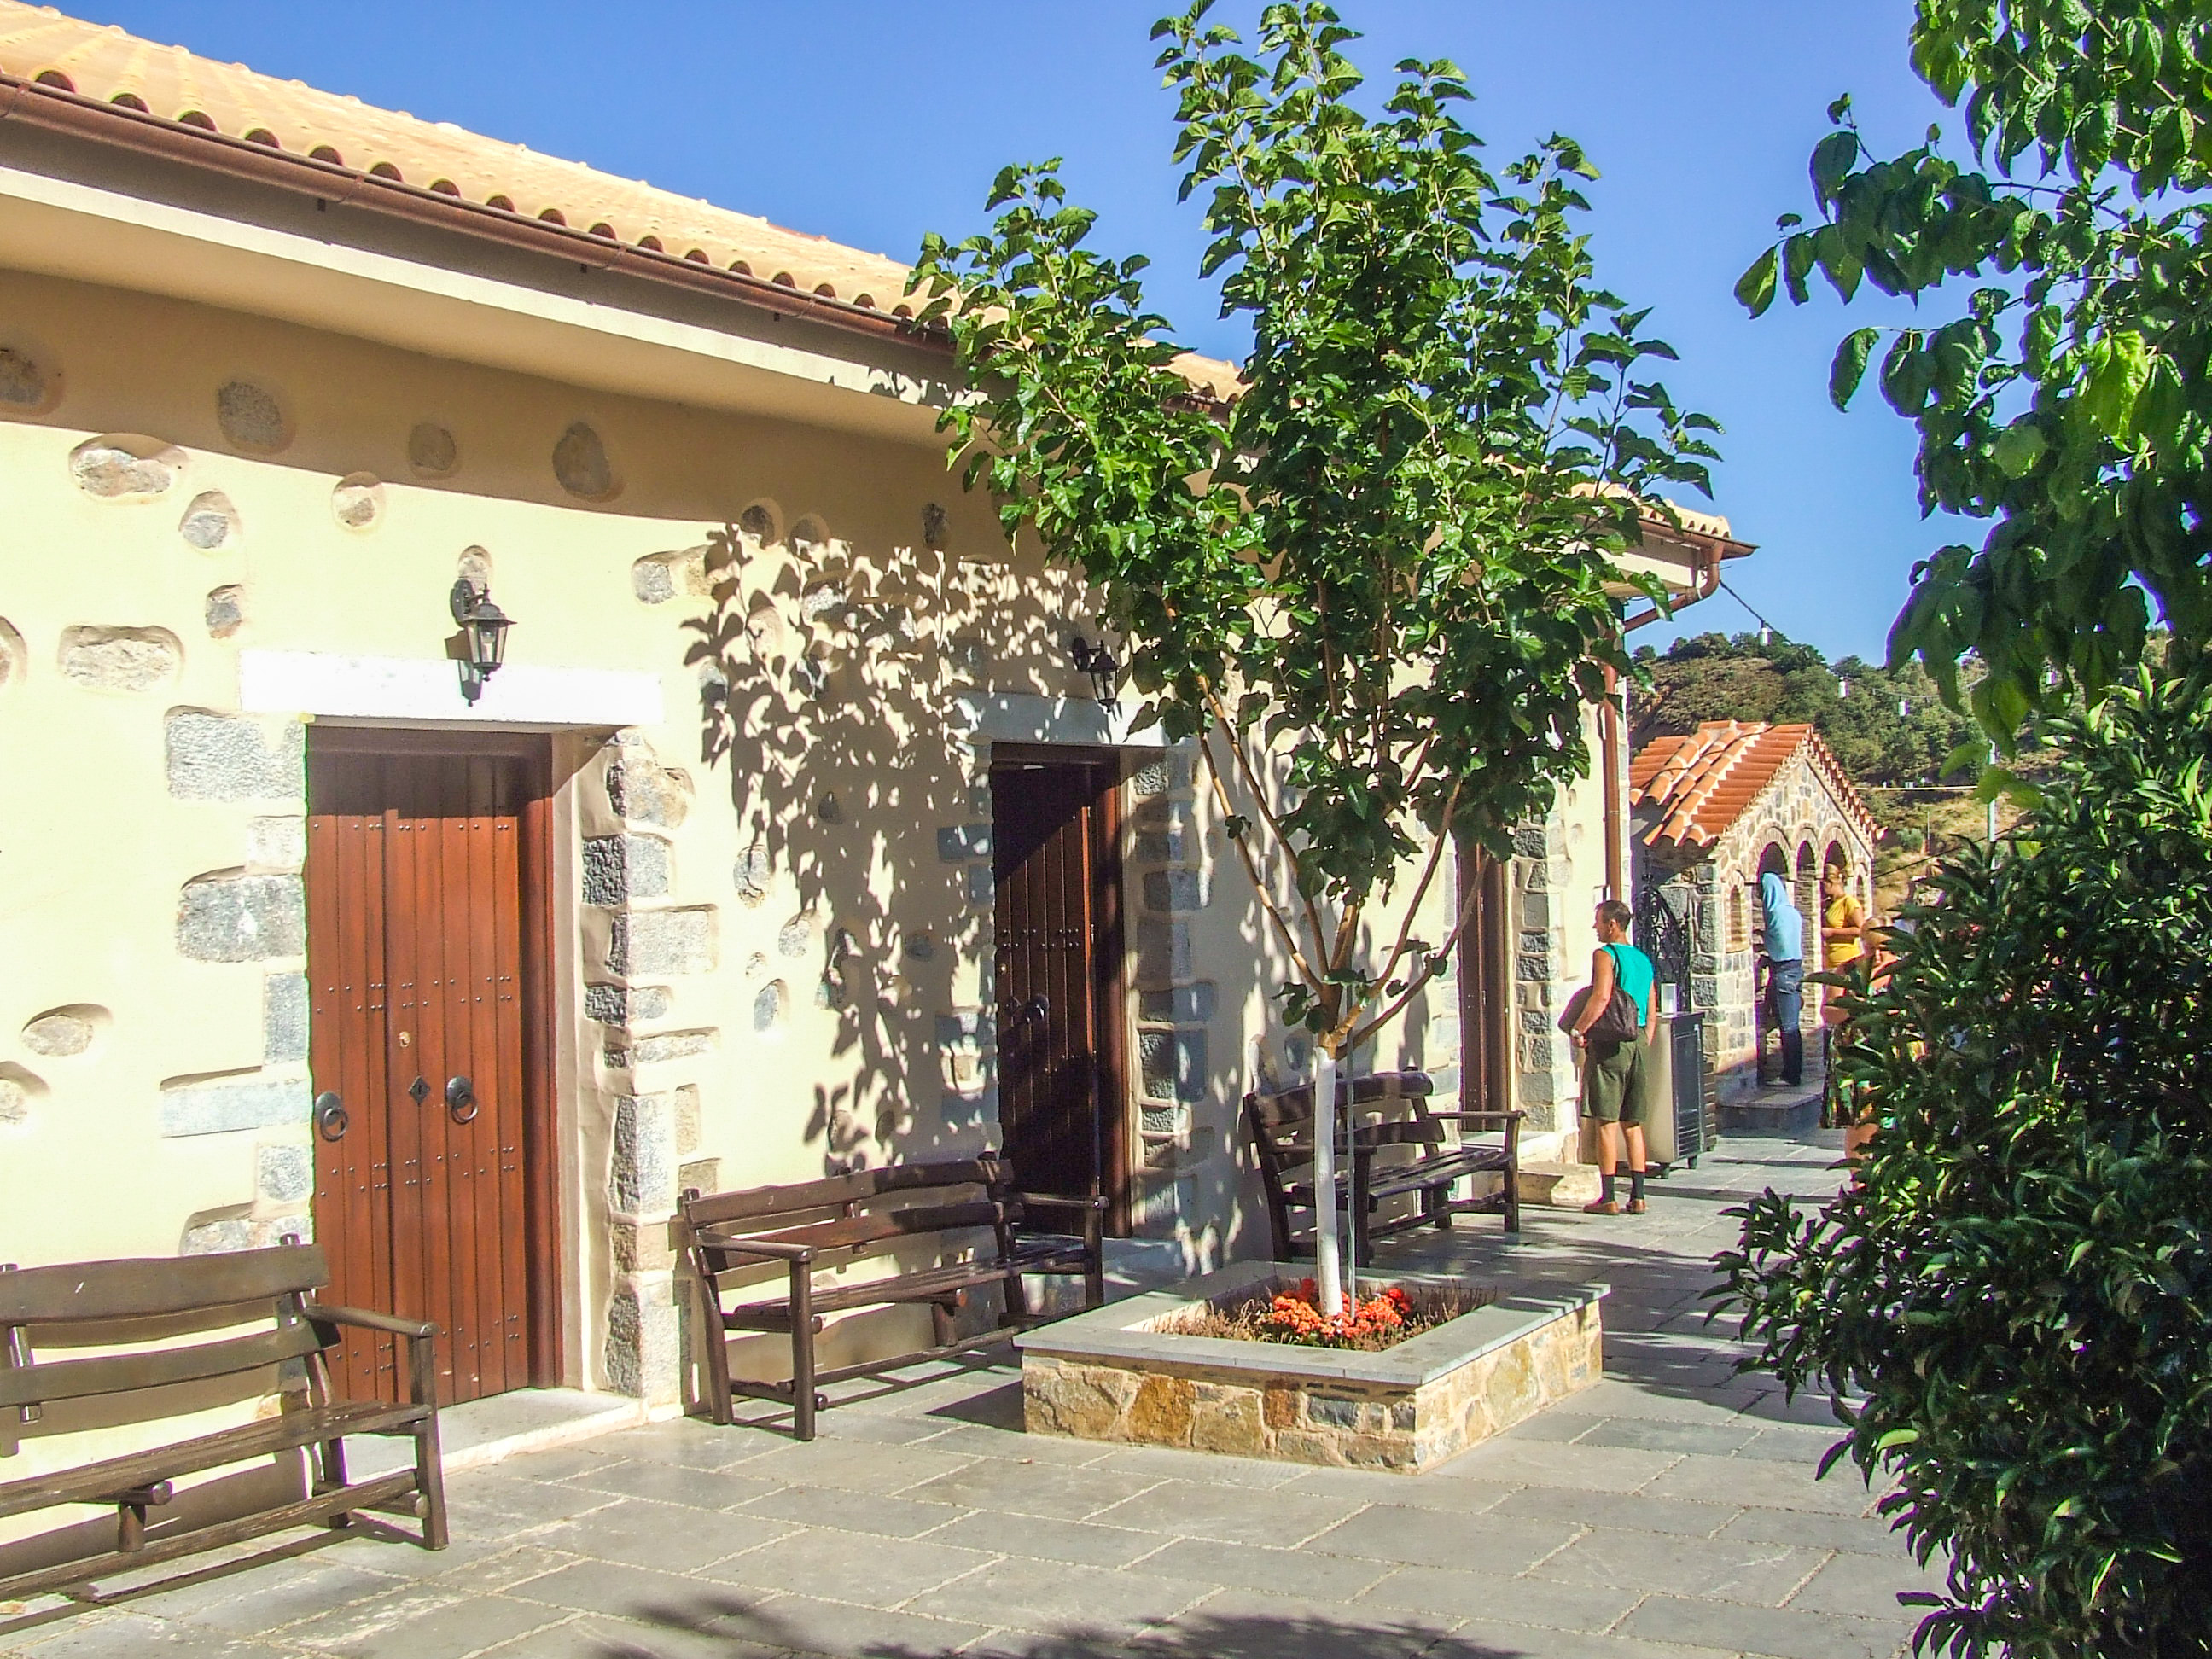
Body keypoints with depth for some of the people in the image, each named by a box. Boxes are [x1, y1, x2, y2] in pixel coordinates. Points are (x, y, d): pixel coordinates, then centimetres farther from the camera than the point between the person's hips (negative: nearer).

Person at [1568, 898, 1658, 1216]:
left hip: (1610, 1044, -7)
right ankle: (1638, 1196, 10)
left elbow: (1601, 997, -24)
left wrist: (1578, 1030, -15)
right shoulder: (1644, 961, 15)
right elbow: (1651, 1015, 17)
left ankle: (1608, 1198, -3)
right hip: (1638, 1043, 7)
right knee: (1633, 1123, 11)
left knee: (1607, 1121, -3)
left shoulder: (1605, 955, -9)